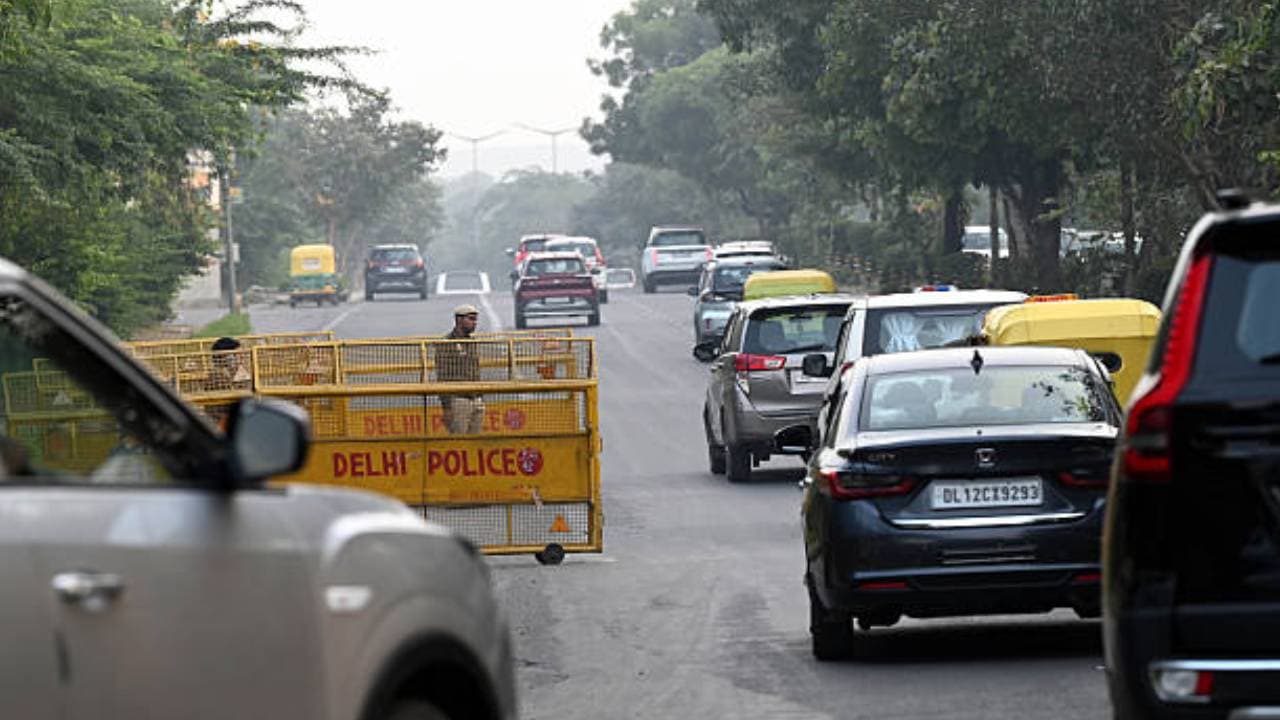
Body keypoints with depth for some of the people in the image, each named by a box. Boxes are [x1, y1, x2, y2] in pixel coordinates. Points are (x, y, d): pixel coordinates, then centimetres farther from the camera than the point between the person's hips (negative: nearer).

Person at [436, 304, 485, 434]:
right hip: (457, 401, -7)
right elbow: (442, 377, -12)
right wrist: (447, 408, -17)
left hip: (476, 400, 7)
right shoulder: (446, 344, -8)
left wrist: (481, 401, 16)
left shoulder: (473, 344, 15)